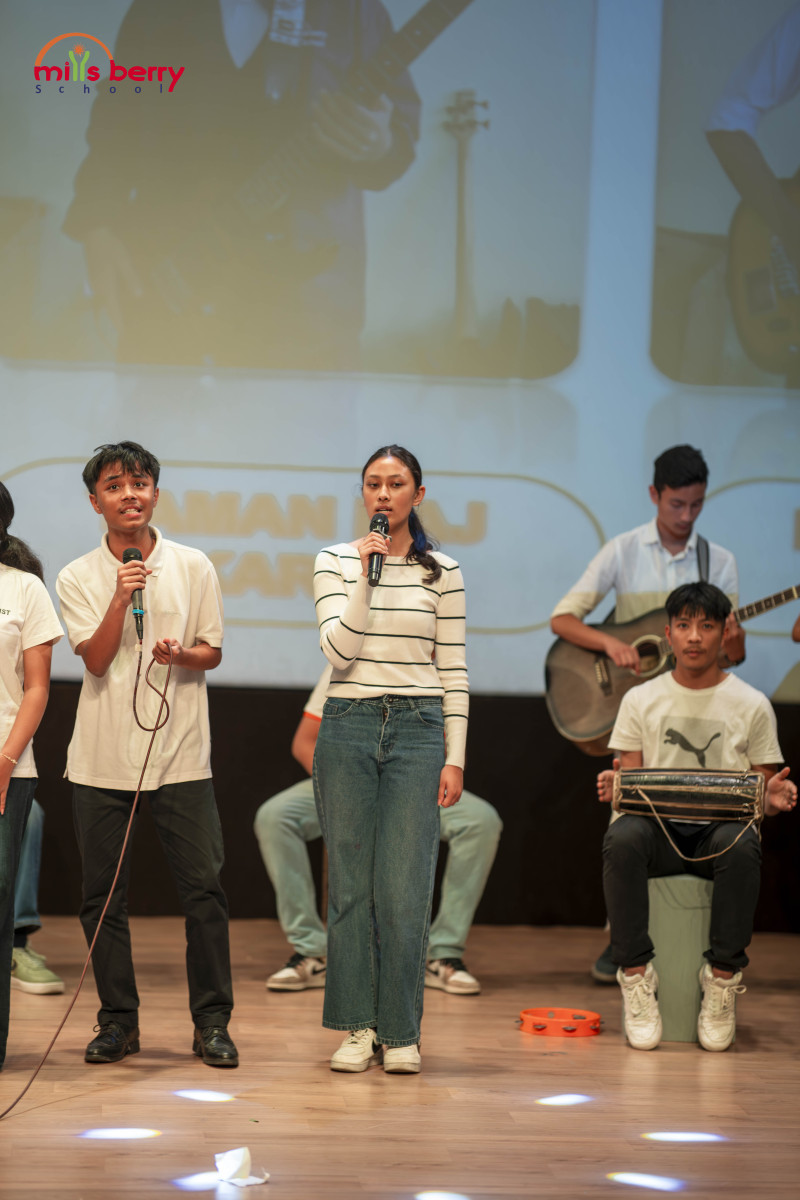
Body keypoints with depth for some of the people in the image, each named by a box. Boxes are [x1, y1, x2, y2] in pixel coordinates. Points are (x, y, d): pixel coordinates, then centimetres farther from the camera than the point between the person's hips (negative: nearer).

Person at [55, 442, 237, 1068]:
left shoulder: (193, 567, 4)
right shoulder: (78, 578, 4)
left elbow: (213, 651, 8)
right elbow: (96, 658, -6)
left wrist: (182, 654, -13)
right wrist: (121, 597, -18)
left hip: (180, 751, 0)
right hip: (103, 756, 1)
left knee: (204, 886, -4)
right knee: (103, 893, 4)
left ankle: (212, 1021, 4)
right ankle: (118, 1021, 15)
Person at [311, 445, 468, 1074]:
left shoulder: (442, 572, 5)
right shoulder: (334, 562, 5)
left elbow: (454, 671, 5)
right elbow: (338, 648, -6)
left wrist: (455, 757, 1)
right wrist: (367, 577, -15)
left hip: (417, 730, -1)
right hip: (348, 726, 1)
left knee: (404, 887, -4)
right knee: (351, 882, 2)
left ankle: (401, 1032, 5)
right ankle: (358, 1027, 10)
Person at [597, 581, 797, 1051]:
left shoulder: (752, 705, 10)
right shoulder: (642, 700, 14)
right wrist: (614, 786, -14)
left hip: (722, 828, -1)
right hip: (657, 825, 1)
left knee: (741, 846, -39)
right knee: (622, 838, -36)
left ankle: (724, 978, -25)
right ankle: (636, 975, -28)